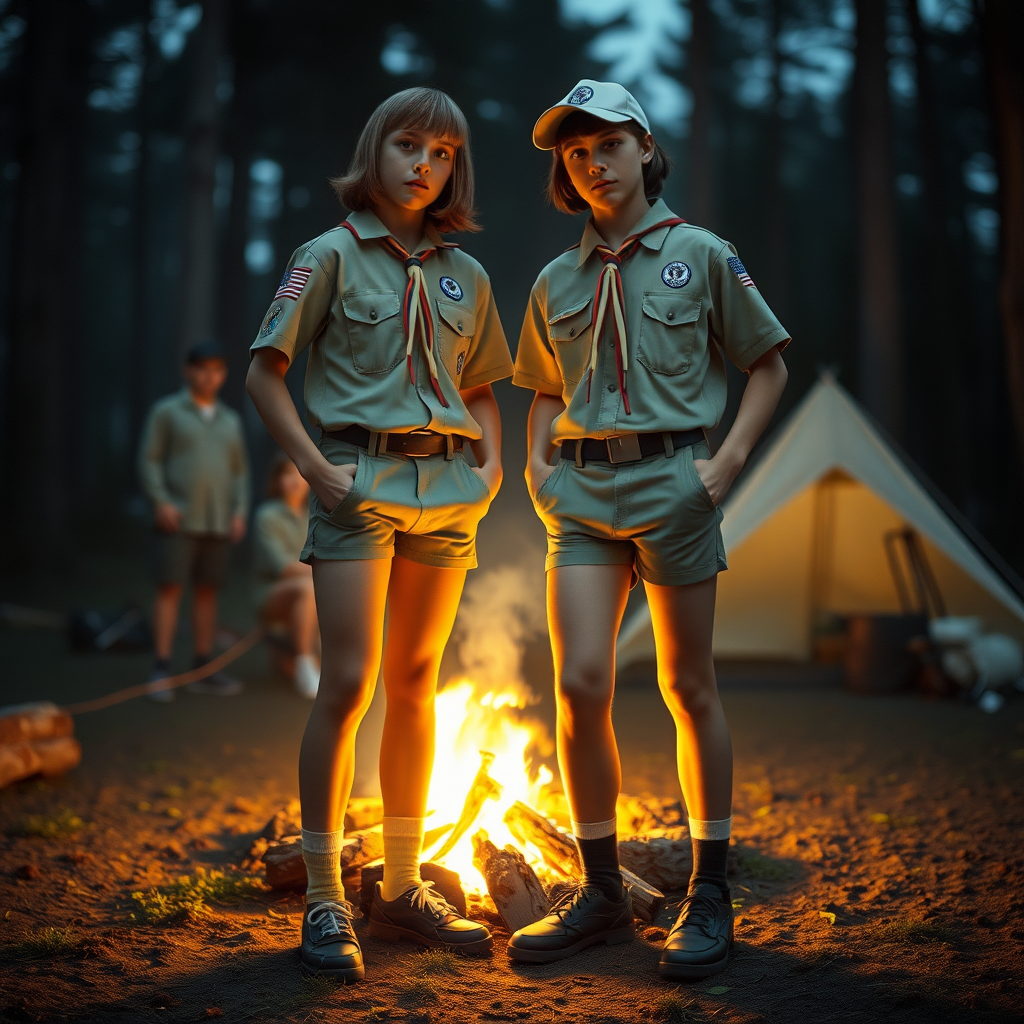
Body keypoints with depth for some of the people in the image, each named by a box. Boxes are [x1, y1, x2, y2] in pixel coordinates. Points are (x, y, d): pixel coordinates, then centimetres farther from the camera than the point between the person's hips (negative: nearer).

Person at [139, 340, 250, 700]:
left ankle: (202, 670, 12)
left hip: (217, 522, 5)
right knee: (169, 588, -8)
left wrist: (240, 512, 4)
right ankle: (161, 671, -7)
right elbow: (149, 460, -3)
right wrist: (160, 502, -15)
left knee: (207, 591, 6)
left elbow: (239, 471, 16)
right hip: (178, 519, -5)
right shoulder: (166, 411, 2)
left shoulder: (230, 420, 15)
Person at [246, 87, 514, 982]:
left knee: (415, 685, 9)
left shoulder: (465, 276, 14)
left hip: (446, 490, 5)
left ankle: (403, 890, 19)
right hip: (360, 487, -5)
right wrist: (315, 467, -12)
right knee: (348, 683, -10)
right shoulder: (332, 256, 1)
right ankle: (324, 903, -1)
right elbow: (265, 375, -2)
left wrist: (491, 464, 4)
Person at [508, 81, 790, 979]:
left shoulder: (701, 256, 3)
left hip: (672, 483, -3)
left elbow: (769, 367, 6)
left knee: (688, 690, 3)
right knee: (579, 686, -6)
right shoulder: (558, 281, 13)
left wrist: (728, 460, -6)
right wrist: (537, 462, 6)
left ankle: (710, 899, 15)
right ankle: (601, 895, 9)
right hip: (582, 491, 3)